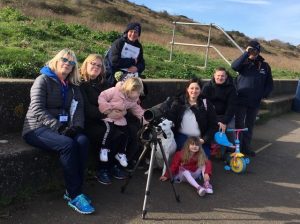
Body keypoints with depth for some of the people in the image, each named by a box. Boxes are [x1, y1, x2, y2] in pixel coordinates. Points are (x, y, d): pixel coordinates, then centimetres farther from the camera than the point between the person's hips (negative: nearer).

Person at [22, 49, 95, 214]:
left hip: (62, 128, 5)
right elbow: (37, 109, -13)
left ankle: (73, 191, -21)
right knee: (67, 144, -32)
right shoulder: (43, 80, -1)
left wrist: (76, 126, -14)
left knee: (83, 140, -26)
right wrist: (58, 127, -25)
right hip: (38, 128, -5)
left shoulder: (72, 86, 18)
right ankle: (74, 195, -25)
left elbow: (79, 109, 7)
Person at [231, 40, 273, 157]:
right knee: (239, 125, 3)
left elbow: (269, 83, 10)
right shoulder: (244, 63, -3)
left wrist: (264, 94, -3)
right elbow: (234, 66, -25)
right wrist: (246, 54, -25)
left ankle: (246, 147, 27)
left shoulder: (265, 66, 4)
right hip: (241, 100, -3)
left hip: (255, 102, 3)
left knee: (249, 125, 14)